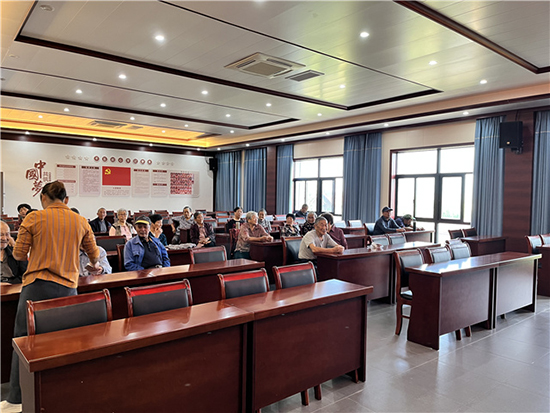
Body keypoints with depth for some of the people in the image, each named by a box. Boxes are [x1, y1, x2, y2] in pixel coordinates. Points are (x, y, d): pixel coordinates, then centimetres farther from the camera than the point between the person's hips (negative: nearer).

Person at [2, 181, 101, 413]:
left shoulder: (33, 218, -1)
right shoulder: (81, 222, 6)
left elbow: (19, 254, 0)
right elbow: (94, 254, 14)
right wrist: (93, 266, 36)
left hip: (37, 285, -2)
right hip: (68, 287, 2)